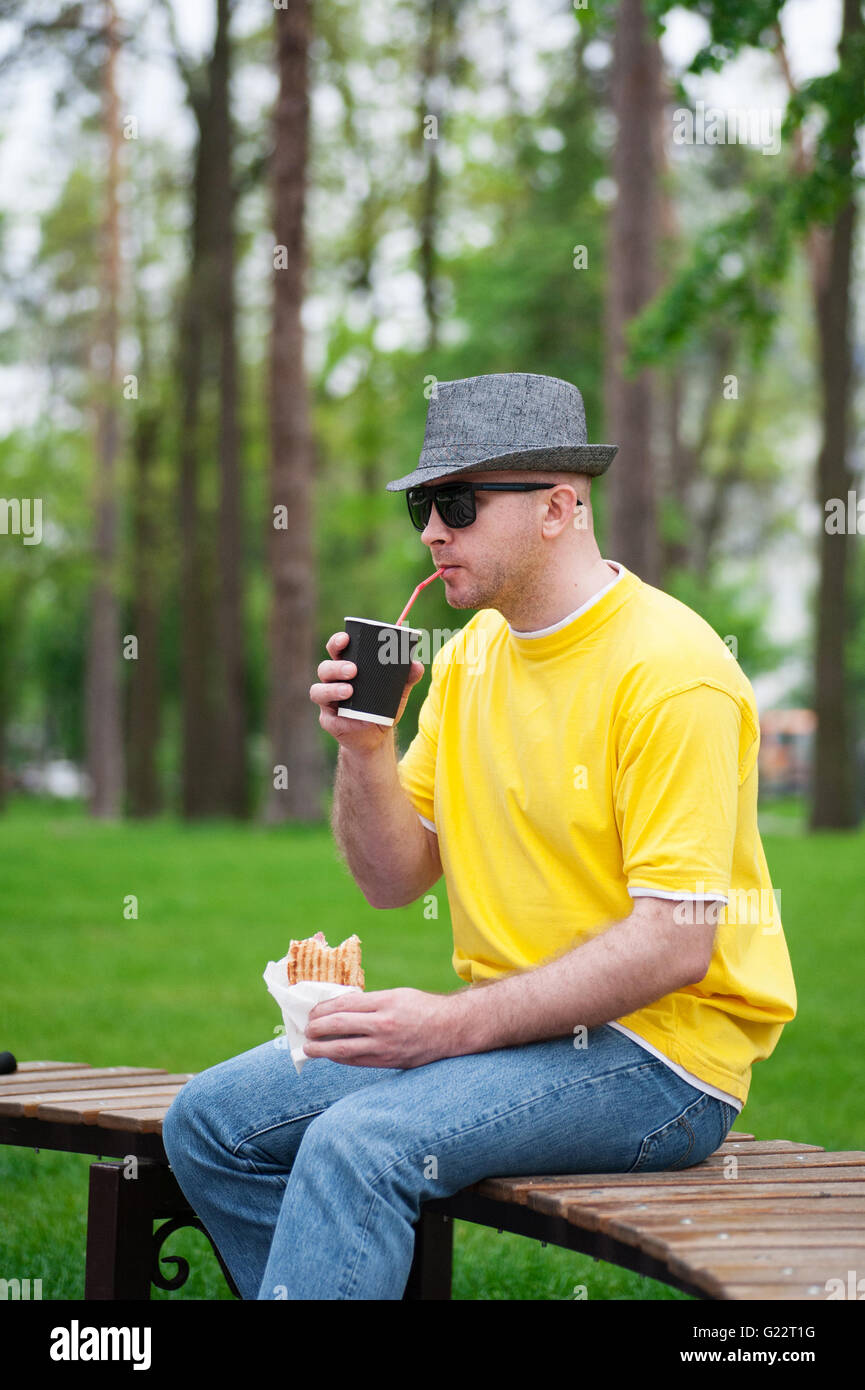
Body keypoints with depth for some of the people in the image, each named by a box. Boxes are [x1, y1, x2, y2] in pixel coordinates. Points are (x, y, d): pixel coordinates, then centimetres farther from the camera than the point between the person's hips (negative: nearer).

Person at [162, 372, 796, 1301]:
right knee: (210, 1123, -1)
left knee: (357, 1145, -29)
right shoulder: (469, 657, 10)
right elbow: (396, 880, 12)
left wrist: (455, 1024, -25)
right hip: (504, 1023, 9)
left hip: (658, 1050, -8)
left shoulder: (669, 669, -16)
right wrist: (365, 747, -7)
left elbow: (675, 944, -21)